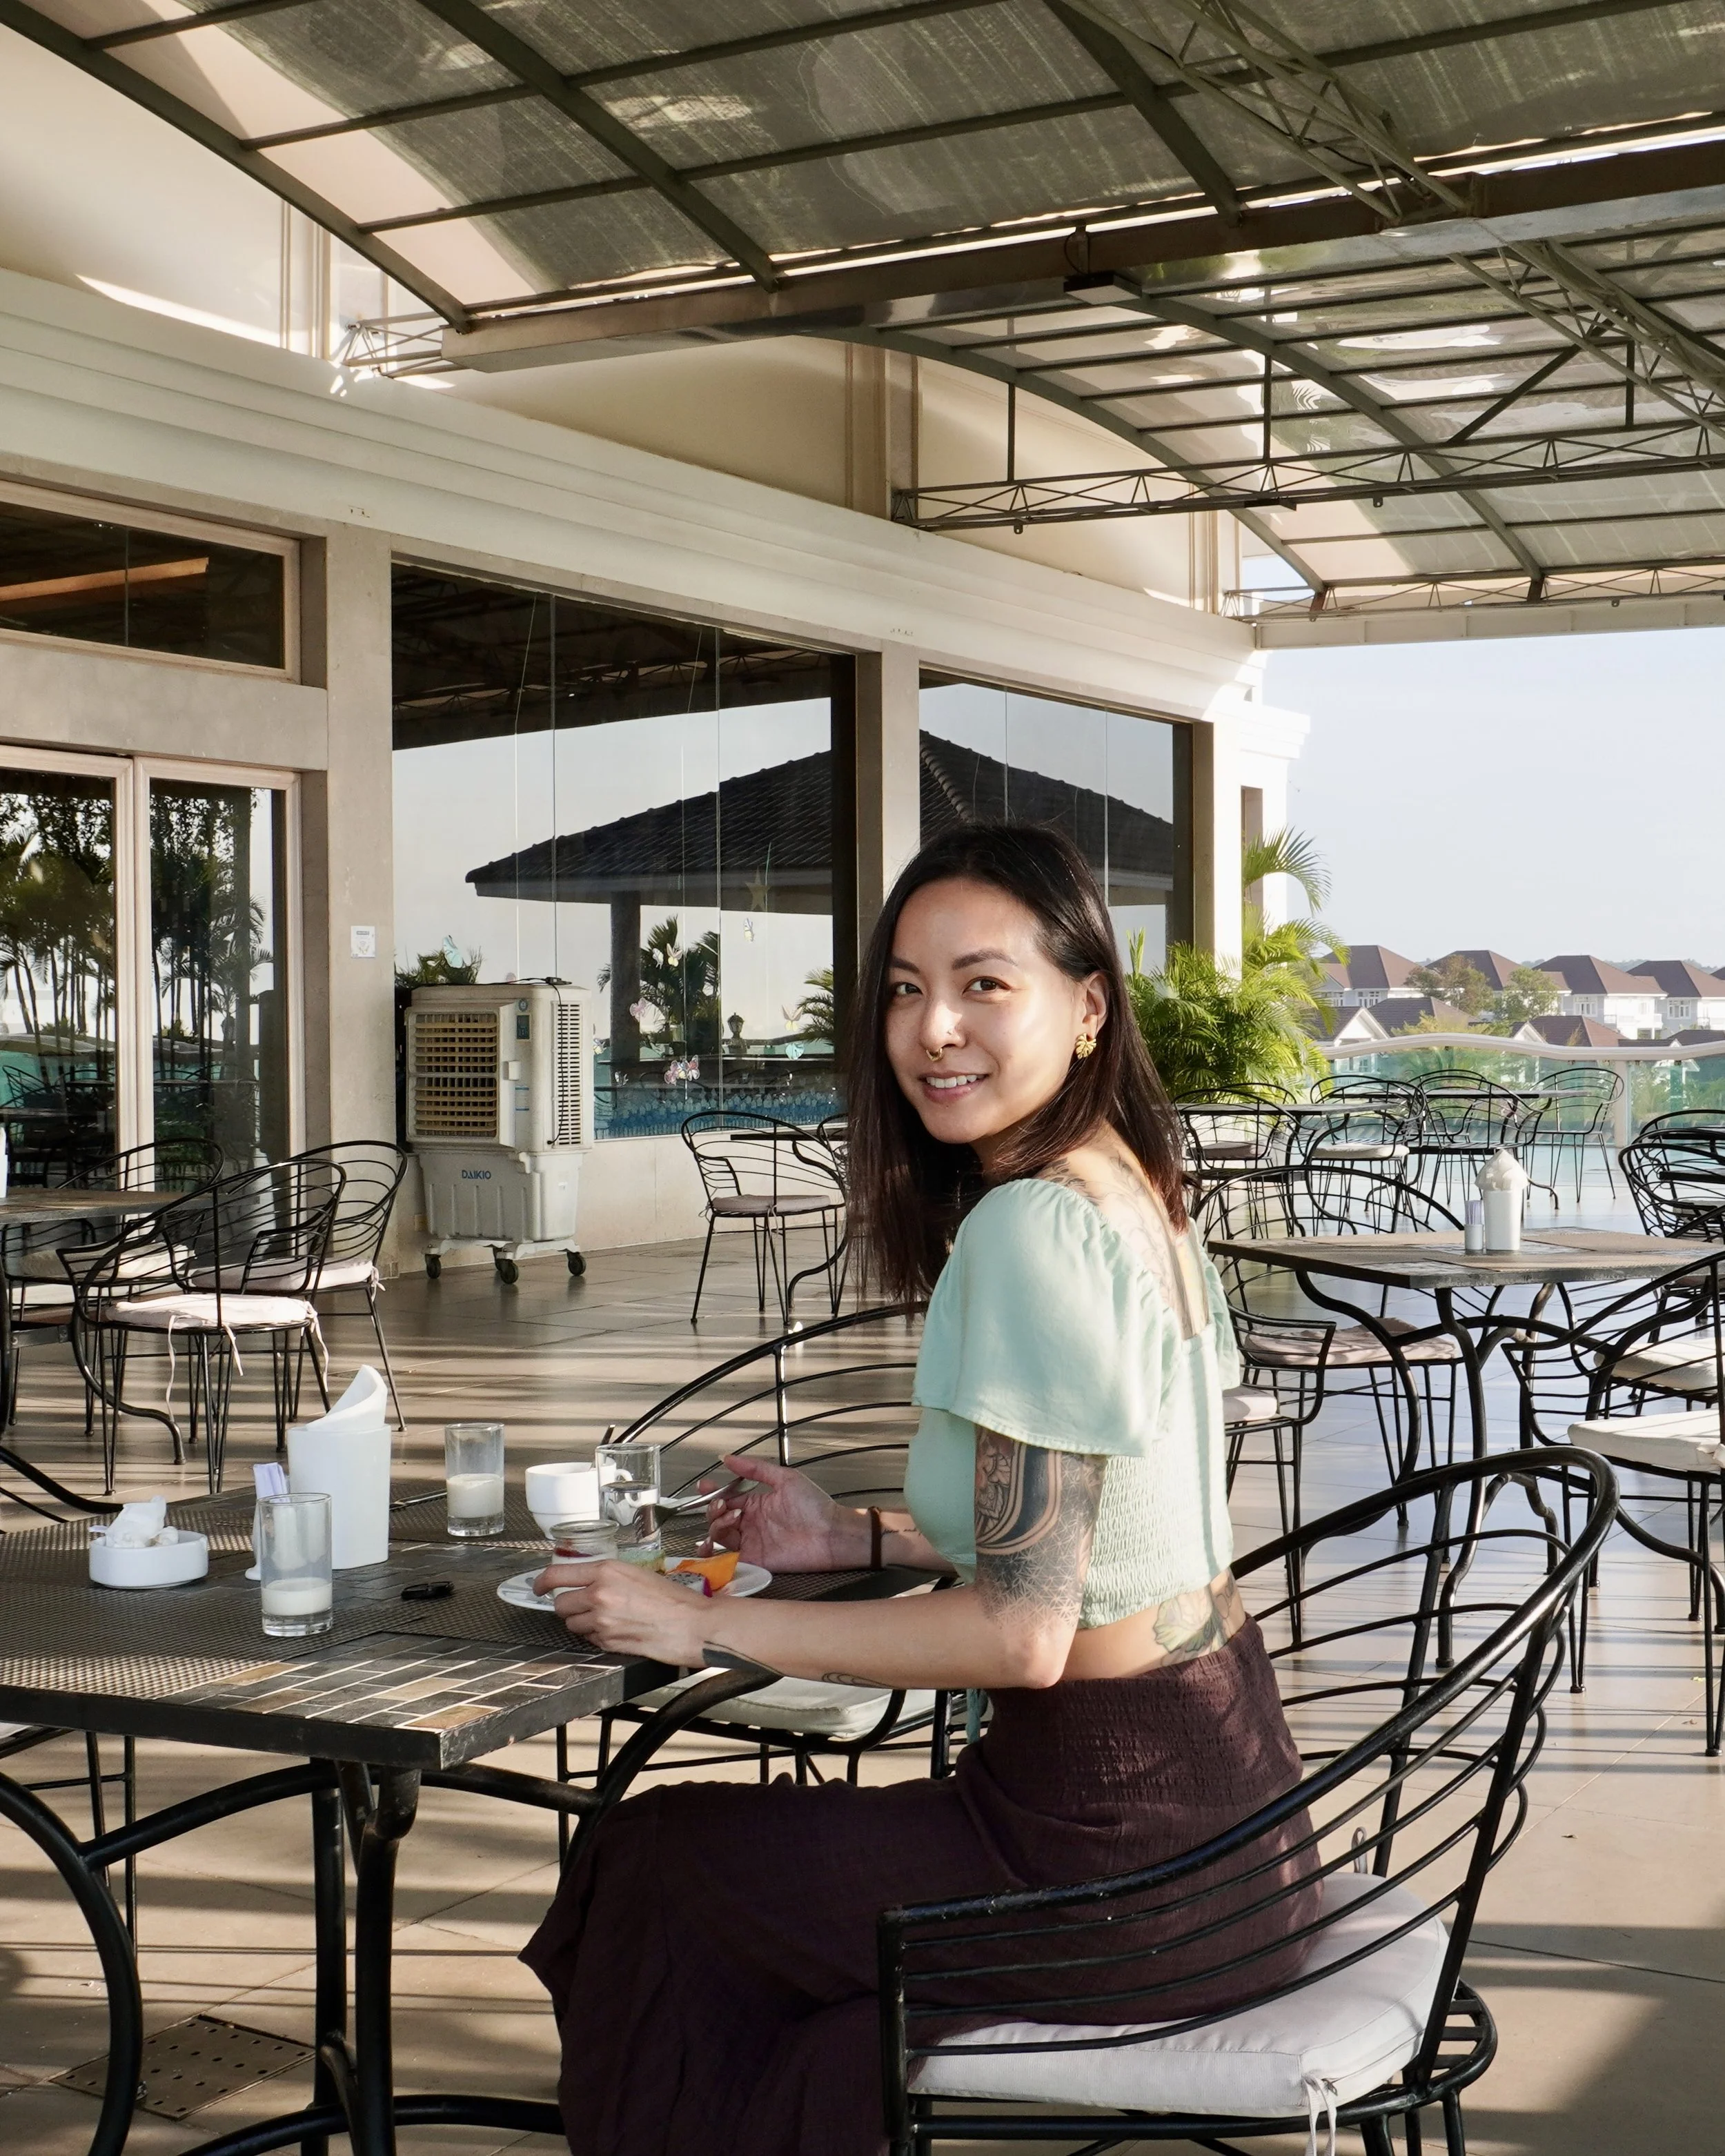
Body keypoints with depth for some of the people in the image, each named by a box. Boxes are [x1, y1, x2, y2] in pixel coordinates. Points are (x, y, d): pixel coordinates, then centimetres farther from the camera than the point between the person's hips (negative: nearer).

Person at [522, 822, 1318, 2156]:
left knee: (654, 1859, 9)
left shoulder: (1031, 1225, -23)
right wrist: (863, 1537, 11)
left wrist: (706, 1626, -15)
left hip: (1125, 1846, -9)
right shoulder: (1136, 1192, 6)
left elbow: (1021, 1632, -23)